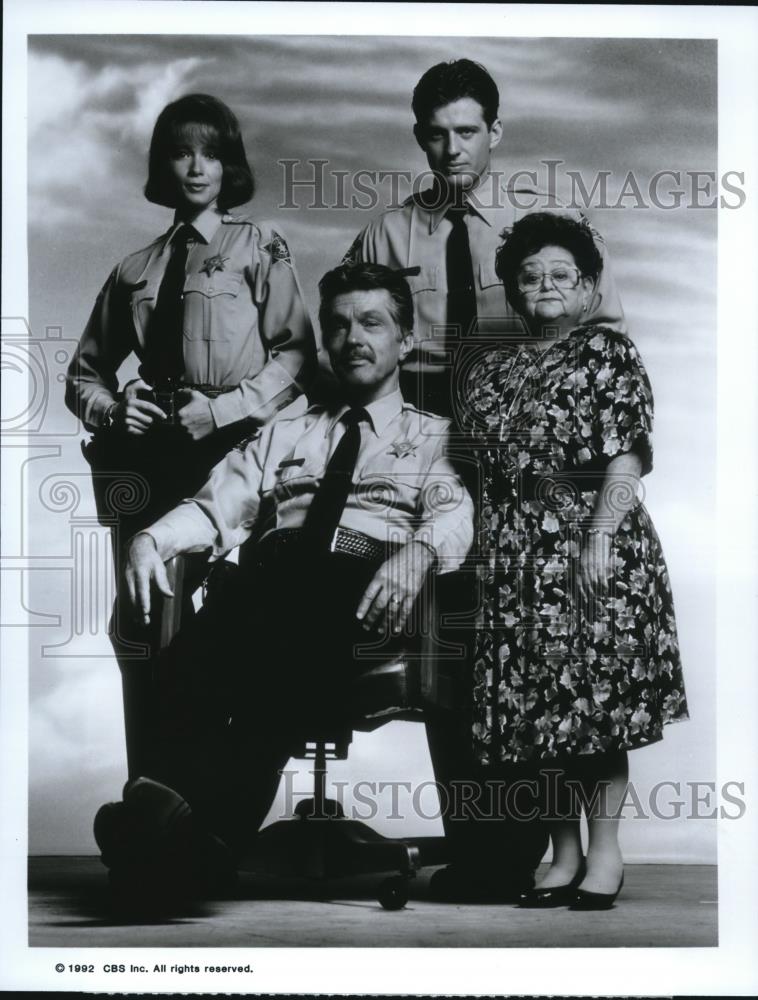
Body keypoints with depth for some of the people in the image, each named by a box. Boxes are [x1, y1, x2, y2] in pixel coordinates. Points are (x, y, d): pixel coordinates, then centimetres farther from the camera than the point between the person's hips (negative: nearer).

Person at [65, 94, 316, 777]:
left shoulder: (259, 246, 6)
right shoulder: (136, 270, 15)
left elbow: (295, 351, -4)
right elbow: (85, 371, 20)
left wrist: (226, 408, -15)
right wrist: (109, 408, -1)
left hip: (233, 448, -3)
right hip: (151, 455, 4)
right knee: (142, 624, 1)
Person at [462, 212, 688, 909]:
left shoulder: (610, 353, 2)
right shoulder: (492, 371, 17)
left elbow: (627, 454, -9)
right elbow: (478, 470, 15)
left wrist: (600, 536, -19)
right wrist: (482, 549, 5)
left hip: (590, 545, -5)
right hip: (514, 556, 5)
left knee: (596, 697, -5)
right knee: (534, 703, 5)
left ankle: (605, 854, 6)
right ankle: (563, 855, 15)